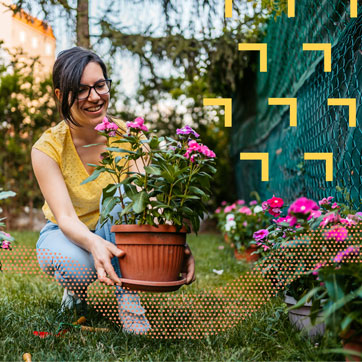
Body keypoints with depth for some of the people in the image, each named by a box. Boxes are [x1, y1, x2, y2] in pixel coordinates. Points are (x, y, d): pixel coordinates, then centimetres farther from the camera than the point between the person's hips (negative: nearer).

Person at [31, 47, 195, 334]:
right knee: (77, 267, -37)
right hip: (67, 234, -1)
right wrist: (94, 243, -54)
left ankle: (128, 298, -22)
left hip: (119, 235, 1)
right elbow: (65, 217, -30)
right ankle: (76, 290, 1)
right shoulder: (47, 148, -19)